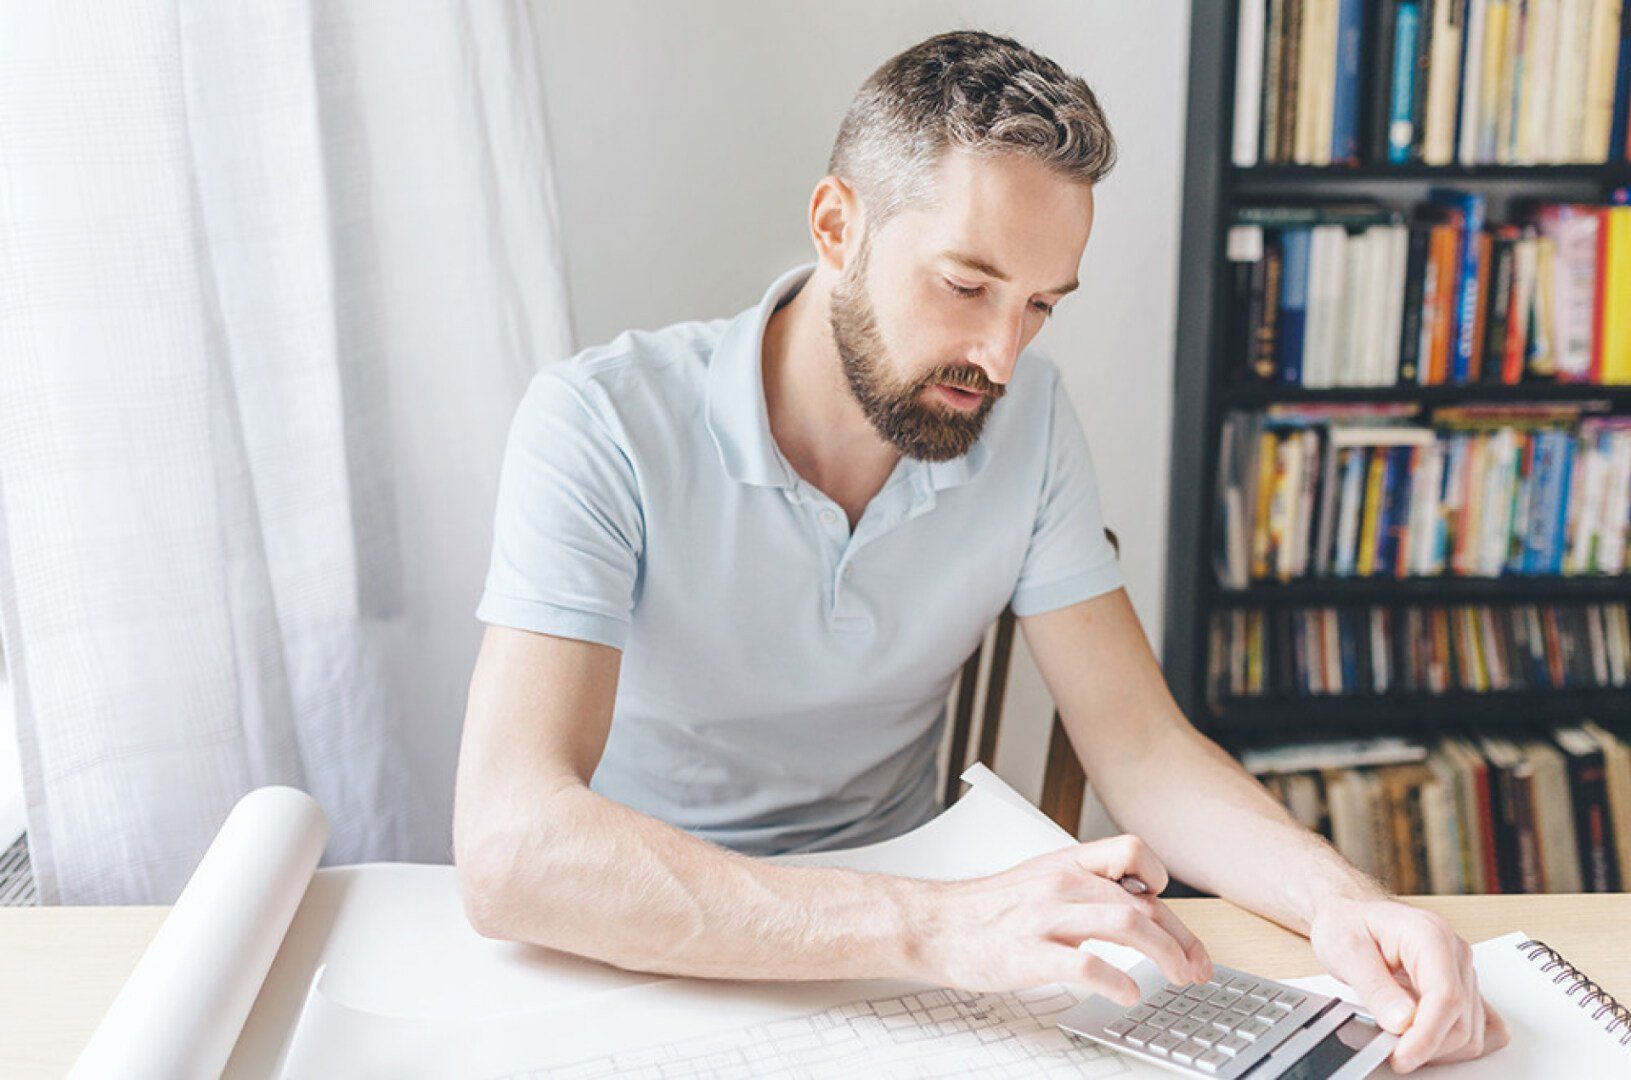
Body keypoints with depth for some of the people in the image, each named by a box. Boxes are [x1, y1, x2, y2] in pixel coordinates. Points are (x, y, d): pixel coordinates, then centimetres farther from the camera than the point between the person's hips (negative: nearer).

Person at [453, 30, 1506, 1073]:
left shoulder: (1026, 419, -5)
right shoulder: (603, 424, -20)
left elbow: (1142, 745, -5)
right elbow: (508, 848, -31)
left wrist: (1344, 901, -24)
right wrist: (930, 926, -40)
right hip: (650, 956, -2)